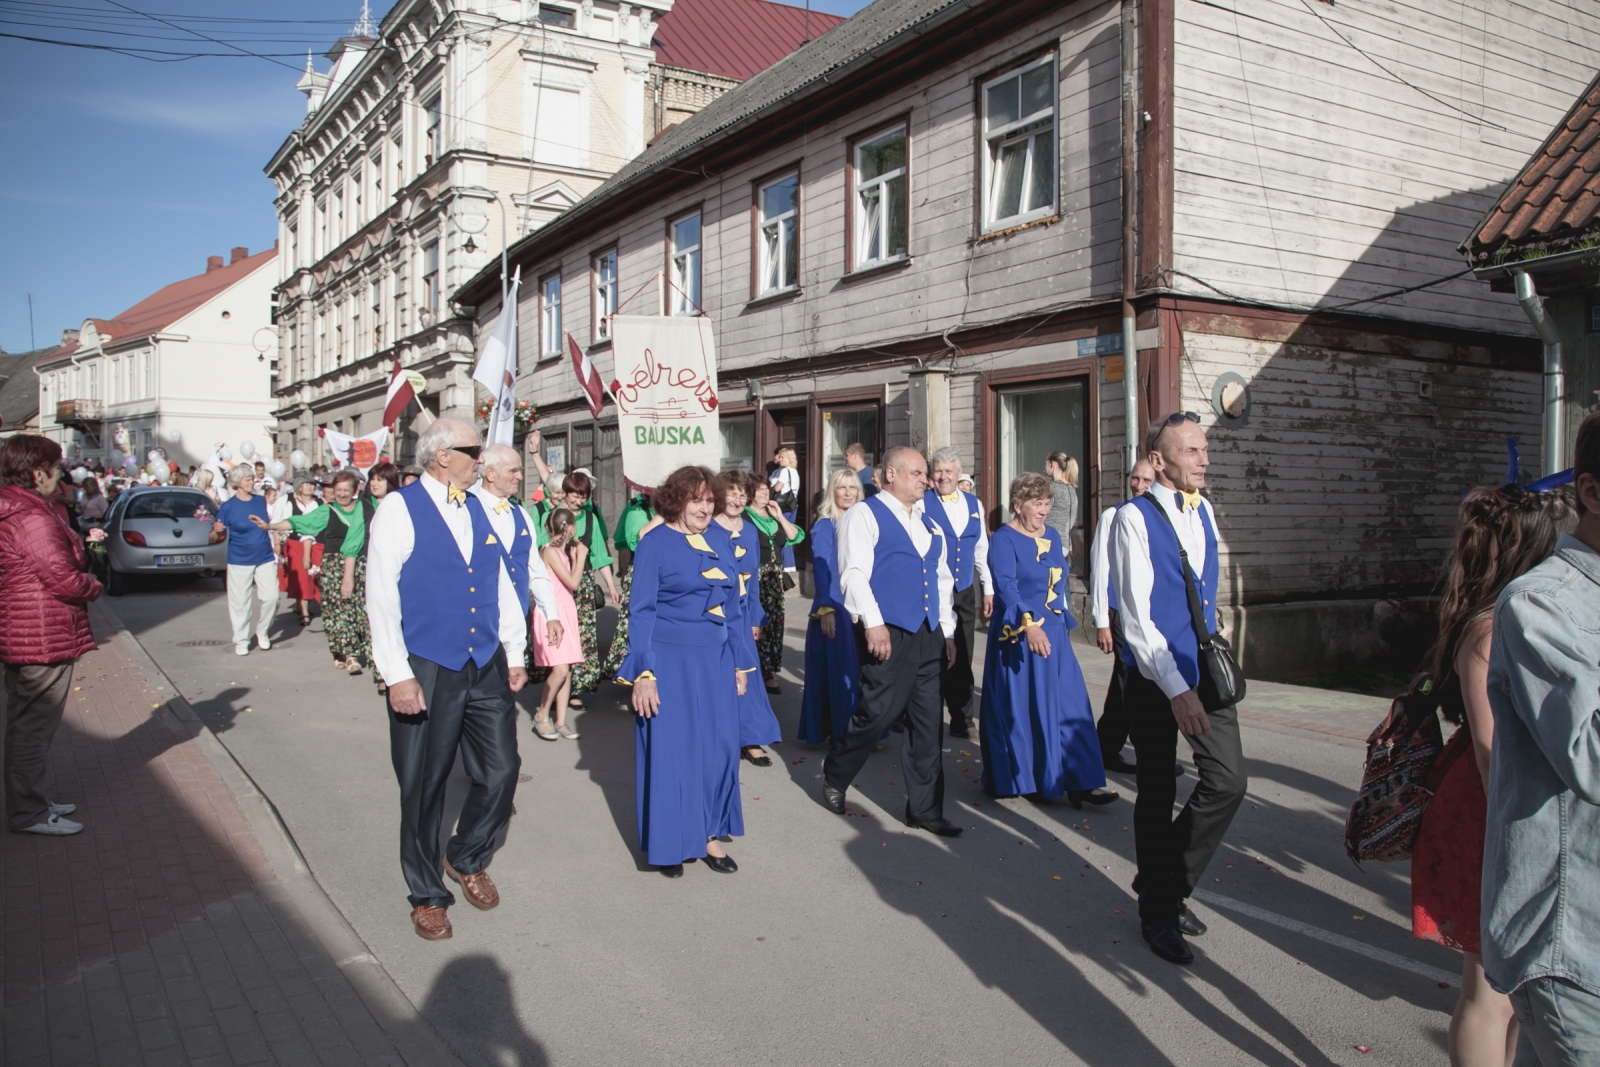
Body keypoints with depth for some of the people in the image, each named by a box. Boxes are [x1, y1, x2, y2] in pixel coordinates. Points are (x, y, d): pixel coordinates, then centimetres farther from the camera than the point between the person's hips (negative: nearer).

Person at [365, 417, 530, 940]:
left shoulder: (480, 510, 10)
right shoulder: (400, 508, -7)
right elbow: (381, 594, -11)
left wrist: (514, 654, 13)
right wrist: (397, 674, -15)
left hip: (487, 666, 5)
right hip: (427, 671, -5)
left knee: (501, 770, 5)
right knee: (424, 785, 7)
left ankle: (467, 858, 33)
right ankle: (427, 894, 26)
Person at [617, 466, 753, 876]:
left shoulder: (721, 538, 7)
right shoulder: (655, 542, -7)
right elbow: (641, 610, -8)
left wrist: (737, 661, 12)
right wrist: (642, 674, -14)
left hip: (716, 660, 5)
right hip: (671, 661, -5)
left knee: (718, 748, 8)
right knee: (671, 749, 4)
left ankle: (706, 834, 24)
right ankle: (669, 842, 19)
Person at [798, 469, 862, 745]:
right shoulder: (825, 525, -7)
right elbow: (821, 568, -14)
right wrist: (825, 608, -22)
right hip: (834, 607, -6)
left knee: (855, 670, 9)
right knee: (832, 669, -1)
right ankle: (829, 730, 9)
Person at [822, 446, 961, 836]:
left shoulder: (929, 523, 19)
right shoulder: (865, 515, -3)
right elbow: (854, 572, -13)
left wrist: (947, 630, 18)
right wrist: (873, 622, -22)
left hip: (928, 635, 7)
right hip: (888, 633, -7)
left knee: (929, 724, 7)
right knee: (878, 714, -3)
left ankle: (924, 808, 17)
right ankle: (834, 775, 23)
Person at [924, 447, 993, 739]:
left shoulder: (974, 504, 10)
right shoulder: (922, 503, -5)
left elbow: (981, 550, 15)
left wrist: (989, 588, 13)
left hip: (965, 592, 5)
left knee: (962, 659, 10)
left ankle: (961, 720, 20)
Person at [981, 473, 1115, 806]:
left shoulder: (1052, 535, 10)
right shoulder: (1004, 540, -11)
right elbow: (1006, 586, -24)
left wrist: (1065, 623, 18)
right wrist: (1028, 624, -37)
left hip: (1053, 633, 7)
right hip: (1018, 636, -6)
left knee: (1067, 705, 4)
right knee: (1019, 707, 2)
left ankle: (1079, 781, 7)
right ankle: (1010, 778, 16)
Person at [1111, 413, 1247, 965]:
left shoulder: (1203, 511, 8)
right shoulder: (1135, 518, -13)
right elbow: (1136, 615, -18)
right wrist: (1176, 689, -23)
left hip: (1206, 668, 6)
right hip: (1156, 676, -6)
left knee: (1229, 780, 0)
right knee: (1157, 794, 6)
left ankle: (1169, 883, 23)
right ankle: (1157, 911, 25)